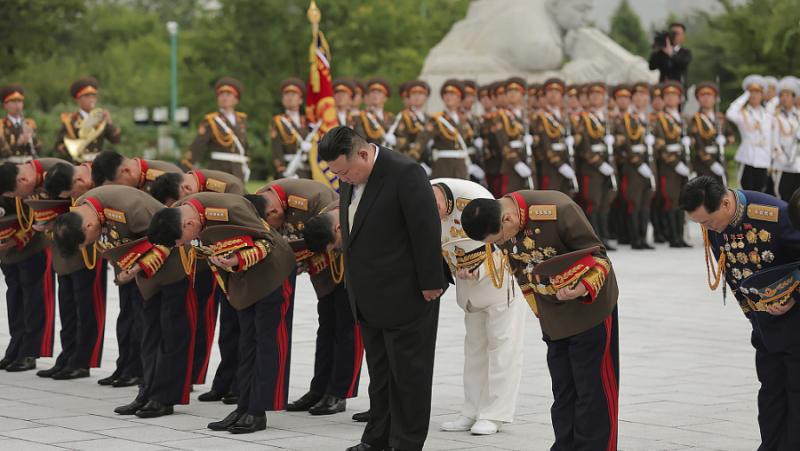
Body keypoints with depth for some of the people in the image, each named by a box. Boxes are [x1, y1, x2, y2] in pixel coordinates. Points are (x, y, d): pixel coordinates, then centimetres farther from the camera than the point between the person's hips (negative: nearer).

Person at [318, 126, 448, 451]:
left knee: (408, 373, 3)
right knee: (379, 372, 15)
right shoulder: (350, 178, 5)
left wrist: (430, 284, -15)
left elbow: (427, 230, -18)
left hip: (405, 297, -8)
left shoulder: (405, 173, -19)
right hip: (370, 299, 8)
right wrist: (356, 286, 11)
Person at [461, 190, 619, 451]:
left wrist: (584, 288, -35)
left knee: (593, 391, -4)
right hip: (553, 319, 6)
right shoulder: (497, 226, -8)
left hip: (590, 308, -6)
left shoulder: (558, 210, -28)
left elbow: (597, 254, -18)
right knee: (563, 394, 9)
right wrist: (541, 313, 12)